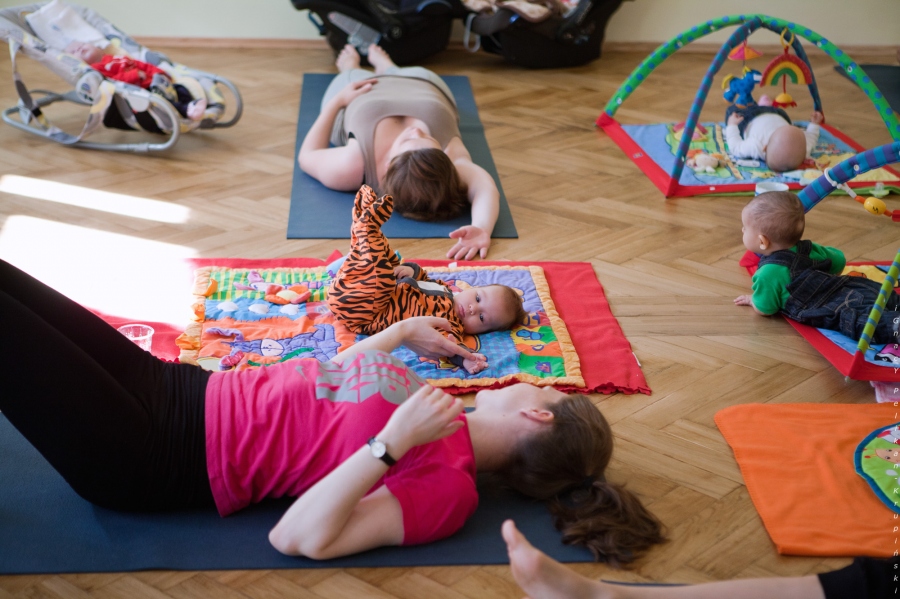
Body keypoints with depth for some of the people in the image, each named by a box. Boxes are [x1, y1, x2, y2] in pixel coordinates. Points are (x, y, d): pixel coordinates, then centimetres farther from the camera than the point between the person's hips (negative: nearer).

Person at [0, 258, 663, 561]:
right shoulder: (444, 416, 8)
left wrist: (391, 442, -31)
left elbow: (300, 537, -28)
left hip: (152, 456, -8)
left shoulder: (447, 487, -17)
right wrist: (401, 332, 19)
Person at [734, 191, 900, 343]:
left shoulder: (769, 273, -1)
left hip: (847, 310, -9)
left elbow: (764, 309, 11)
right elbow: (839, 260, 40)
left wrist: (752, 299, 34)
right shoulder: (808, 249, 26)